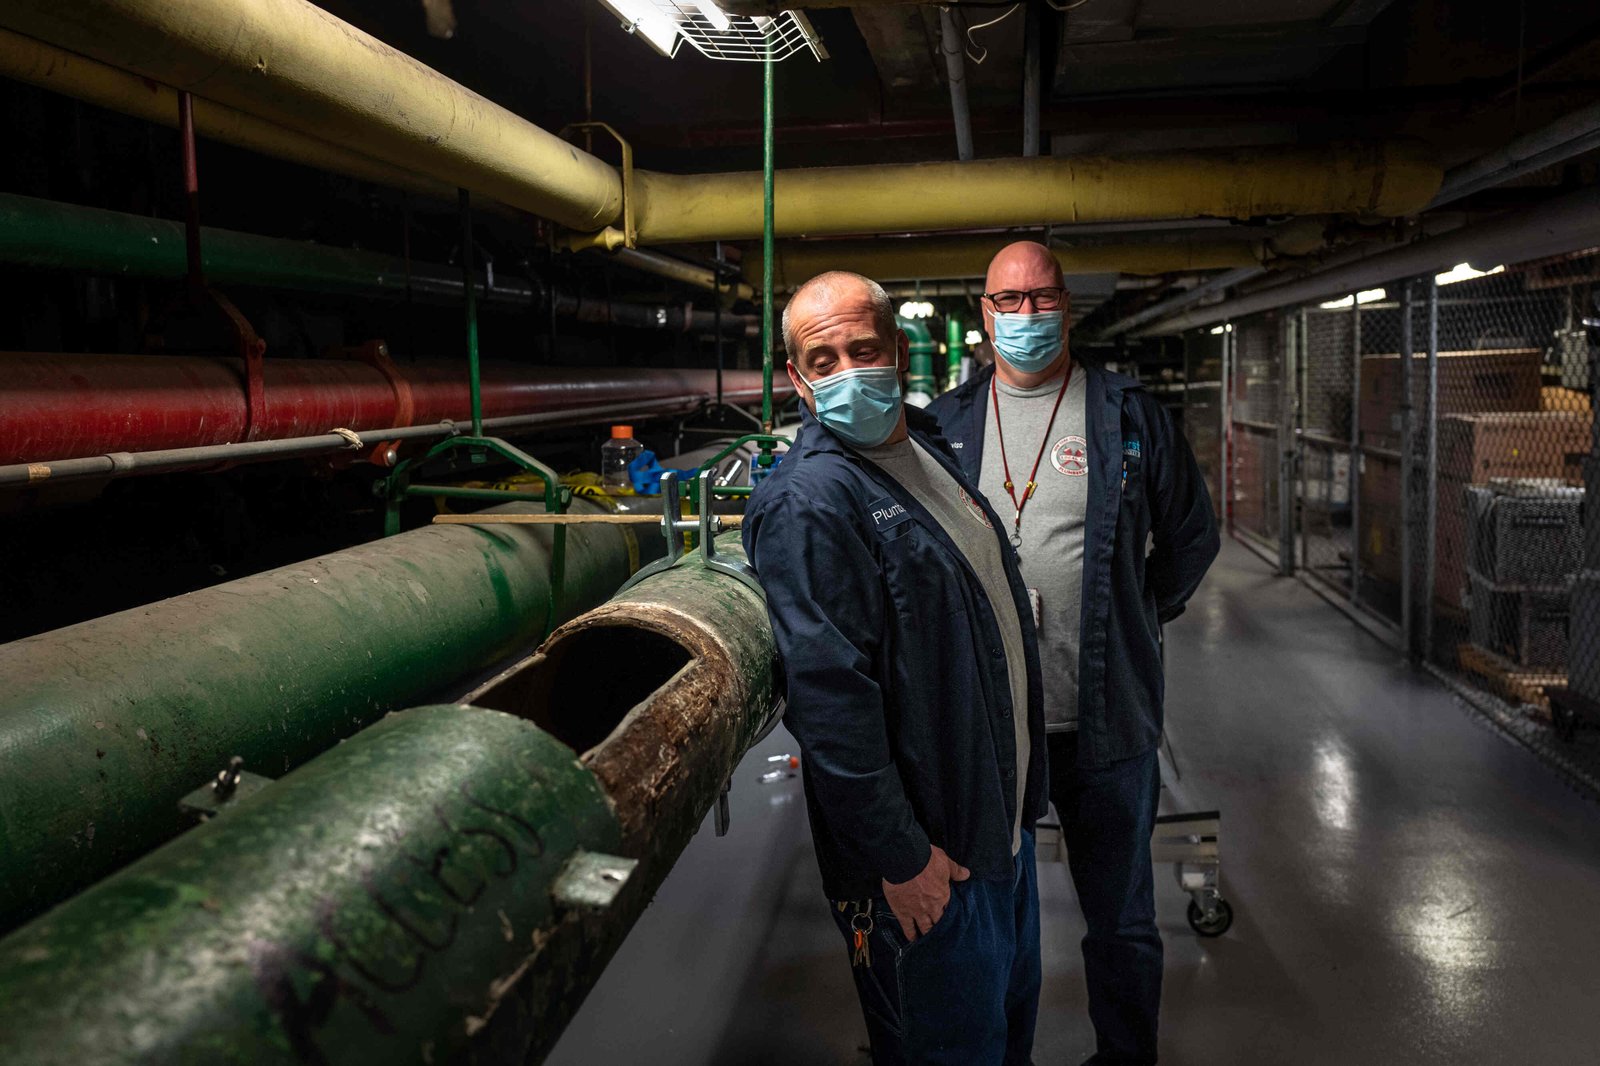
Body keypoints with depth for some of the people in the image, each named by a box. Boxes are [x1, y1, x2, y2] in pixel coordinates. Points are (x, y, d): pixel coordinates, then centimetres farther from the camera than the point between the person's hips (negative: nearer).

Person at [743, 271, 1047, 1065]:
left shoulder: (932, 449, 8)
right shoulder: (808, 502, -22)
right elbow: (828, 699, -26)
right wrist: (899, 856, -22)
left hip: (1001, 818, 9)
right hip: (928, 857, -8)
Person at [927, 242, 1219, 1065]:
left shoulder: (1129, 416, -1)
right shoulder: (945, 423, 4)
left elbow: (1192, 535, 9)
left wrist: (1135, 618, 5)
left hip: (1104, 718, -1)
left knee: (1121, 919, 14)